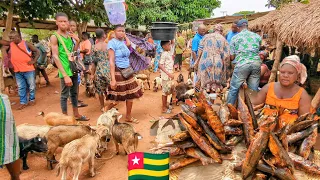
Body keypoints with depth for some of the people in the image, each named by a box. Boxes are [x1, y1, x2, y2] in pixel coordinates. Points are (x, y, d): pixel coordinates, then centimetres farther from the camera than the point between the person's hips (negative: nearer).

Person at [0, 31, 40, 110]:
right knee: (21, 87, 9)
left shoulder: (26, 44, -5)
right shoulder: (11, 44, 7)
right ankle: (23, 102, 16)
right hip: (17, 71, 4)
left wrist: (33, 60, -9)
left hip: (28, 69, -4)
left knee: (31, 86, 7)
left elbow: (37, 51, -2)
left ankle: (32, 99, 23)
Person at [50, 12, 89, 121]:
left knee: (74, 93, 16)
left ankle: (76, 115, 30)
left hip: (74, 69, 7)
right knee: (65, 95, 2)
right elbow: (55, 57, -15)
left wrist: (77, 41, 1)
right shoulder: (54, 37, -10)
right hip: (65, 71, -7)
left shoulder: (69, 35, 10)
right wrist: (65, 75, -21)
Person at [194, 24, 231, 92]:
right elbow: (227, 55, 0)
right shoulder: (223, 39, 5)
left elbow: (200, 50, 4)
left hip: (205, 62, 1)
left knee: (206, 80, 10)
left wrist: (198, 60, 14)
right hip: (218, 63, -1)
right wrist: (226, 67, 8)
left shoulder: (206, 36, 8)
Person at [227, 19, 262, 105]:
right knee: (254, 90, 8)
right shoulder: (257, 36, 14)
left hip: (242, 64, -3)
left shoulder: (235, 38, 6)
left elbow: (232, 57, 7)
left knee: (233, 89, 5)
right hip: (256, 63, 3)